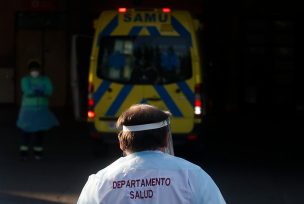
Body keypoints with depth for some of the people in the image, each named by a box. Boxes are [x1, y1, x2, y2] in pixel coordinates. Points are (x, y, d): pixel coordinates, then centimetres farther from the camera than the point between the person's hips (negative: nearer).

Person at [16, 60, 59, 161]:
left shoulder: (45, 79, 6)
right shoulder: (25, 80, 0)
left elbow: (49, 91, -9)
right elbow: (27, 90, -15)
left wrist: (34, 91, -19)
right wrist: (40, 91, -16)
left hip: (41, 109, 2)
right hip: (28, 108, -2)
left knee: (40, 131, 1)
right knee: (26, 130, -5)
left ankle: (38, 151, 11)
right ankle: (24, 151, 3)